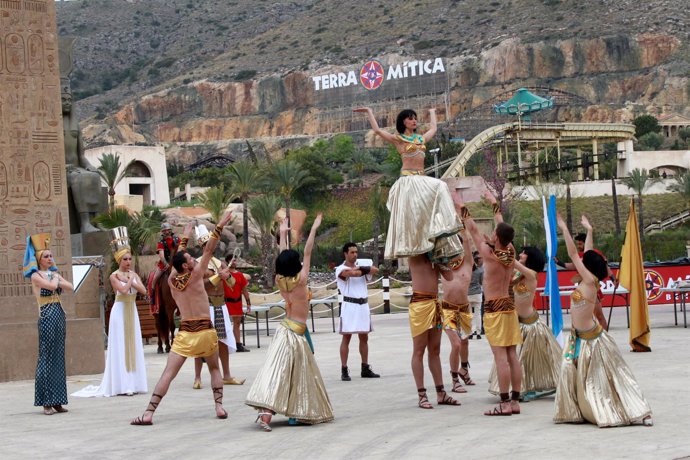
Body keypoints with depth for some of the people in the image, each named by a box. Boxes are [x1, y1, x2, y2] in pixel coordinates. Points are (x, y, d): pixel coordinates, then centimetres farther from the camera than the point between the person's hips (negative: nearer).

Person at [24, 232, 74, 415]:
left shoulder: (55, 273, 16)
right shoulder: (36, 276, -4)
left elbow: (70, 287, 4)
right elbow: (52, 286, -19)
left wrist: (57, 279, -7)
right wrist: (55, 278, 0)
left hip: (59, 316, 7)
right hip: (47, 317, -7)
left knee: (58, 357, 6)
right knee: (47, 357, -5)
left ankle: (57, 401, 9)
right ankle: (47, 402, -4)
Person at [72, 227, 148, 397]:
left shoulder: (134, 274, 8)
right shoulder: (114, 276, -9)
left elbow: (143, 290, -4)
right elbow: (124, 290, -24)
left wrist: (131, 280, -12)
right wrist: (129, 279, -10)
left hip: (132, 311, 6)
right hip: (120, 311, -6)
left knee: (133, 347, 7)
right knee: (120, 347, -5)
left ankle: (133, 383, 12)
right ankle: (122, 385, -4)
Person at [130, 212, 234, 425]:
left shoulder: (172, 281, 5)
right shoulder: (195, 276, -6)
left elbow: (177, 259, 21)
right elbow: (208, 250, -6)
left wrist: (185, 238, 34)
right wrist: (219, 227, -4)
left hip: (185, 333, 2)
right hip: (206, 331, -2)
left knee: (167, 373, -4)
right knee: (214, 369, 21)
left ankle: (149, 413, -13)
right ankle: (219, 406, 8)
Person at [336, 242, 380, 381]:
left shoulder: (361, 265, 13)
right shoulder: (341, 269, -4)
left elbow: (375, 270, -5)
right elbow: (353, 273, -24)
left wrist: (360, 268, -14)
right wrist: (366, 270, -6)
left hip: (363, 305, 6)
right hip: (349, 305, -6)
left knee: (364, 338, 11)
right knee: (346, 338, -3)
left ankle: (365, 369, 18)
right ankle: (344, 371, -3)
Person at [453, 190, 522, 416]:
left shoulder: (490, 255, -13)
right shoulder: (510, 253, 3)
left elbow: (473, 230, -6)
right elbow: (503, 227, 18)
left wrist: (461, 207, 2)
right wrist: (494, 205, 30)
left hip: (494, 309, -7)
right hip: (508, 306, 7)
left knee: (500, 356, -9)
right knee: (512, 355, 6)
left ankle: (505, 403, -11)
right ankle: (515, 401, 7)